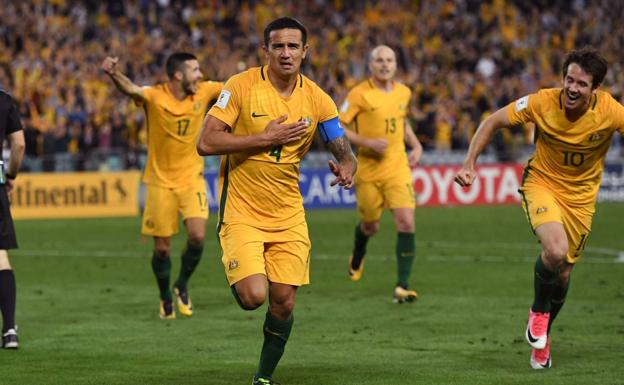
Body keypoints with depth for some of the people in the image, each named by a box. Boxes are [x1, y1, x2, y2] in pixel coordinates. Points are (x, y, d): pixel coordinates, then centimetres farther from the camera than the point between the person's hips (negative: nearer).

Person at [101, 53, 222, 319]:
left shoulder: (203, 92, -4)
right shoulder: (155, 97, -17)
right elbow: (130, 89, -36)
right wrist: (114, 74, -57)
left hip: (191, 177, 2)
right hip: (160, 181, -2)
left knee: (197, 236, -14)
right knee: (162, 247, 2)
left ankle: (182, 285, 13)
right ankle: (166, 297, 27)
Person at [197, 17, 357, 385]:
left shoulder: (317, 99, 0)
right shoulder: (242, 86, -10)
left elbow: (345, 151, 3)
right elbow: (207, 142, -15)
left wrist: (346, 169, -22)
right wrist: (267, 138, -19)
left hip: (289, 215, 4)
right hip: (242, 212, -3)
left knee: (283, 302, 1)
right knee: (253, 296, -19)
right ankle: (239, 278, 18)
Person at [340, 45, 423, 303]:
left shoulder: (404, 93, 6)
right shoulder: (360, 94, -10)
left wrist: (416, 146, 11)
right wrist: (368, 142, -20)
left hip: (397, 167, 2)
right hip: (368, 168, -2)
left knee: (406, 223, -15)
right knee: (370, 226, 13)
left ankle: (402, 287, -14)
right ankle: (357, 259, 50)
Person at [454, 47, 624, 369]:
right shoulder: (543, 103, -21)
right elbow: (493, 122, -9)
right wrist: (469, 165, -15)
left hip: (580, 195, 2)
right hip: (542, 183, -2)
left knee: (562, 273, 9)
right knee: (555, 250, -29)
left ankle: (542, 335, 38)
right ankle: (539, 310, 2)